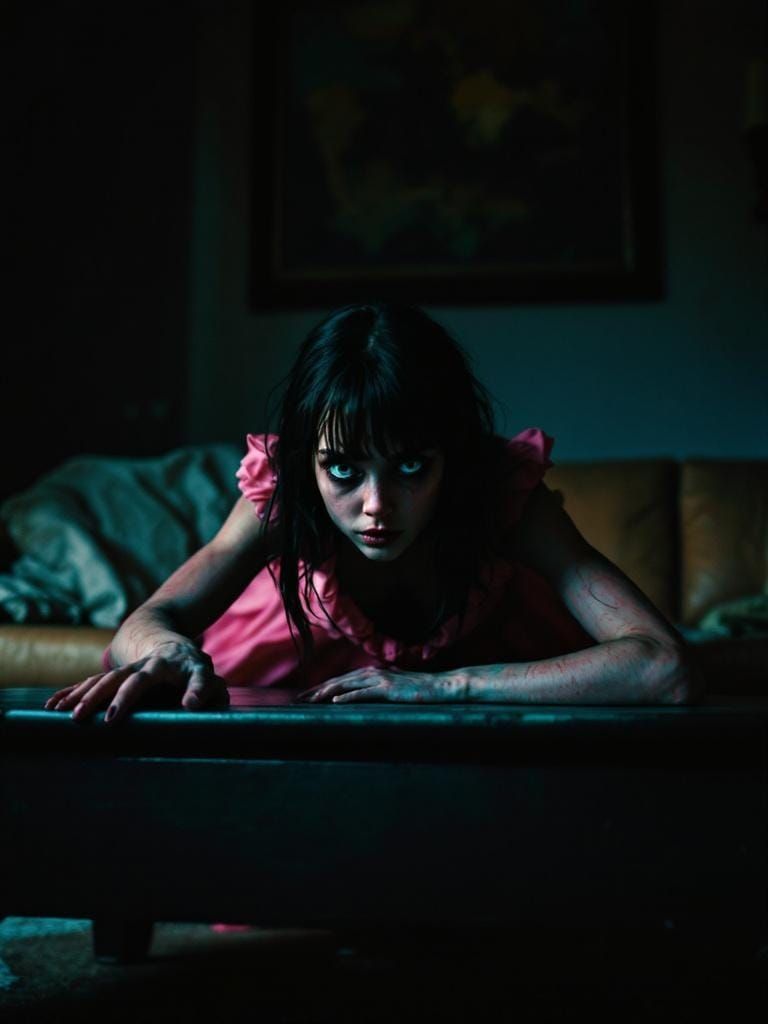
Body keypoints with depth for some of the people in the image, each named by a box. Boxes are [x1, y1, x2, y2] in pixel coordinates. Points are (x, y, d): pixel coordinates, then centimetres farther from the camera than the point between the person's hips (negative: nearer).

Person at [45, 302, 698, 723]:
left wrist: (443, 685, -54)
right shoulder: (280, 493, -35)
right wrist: (171, 650, -60)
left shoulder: (507, 492, -41)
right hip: (323, 648, 1)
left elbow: (668, 670, -50)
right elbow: (141, 625, -34)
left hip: (483, 654, -1)